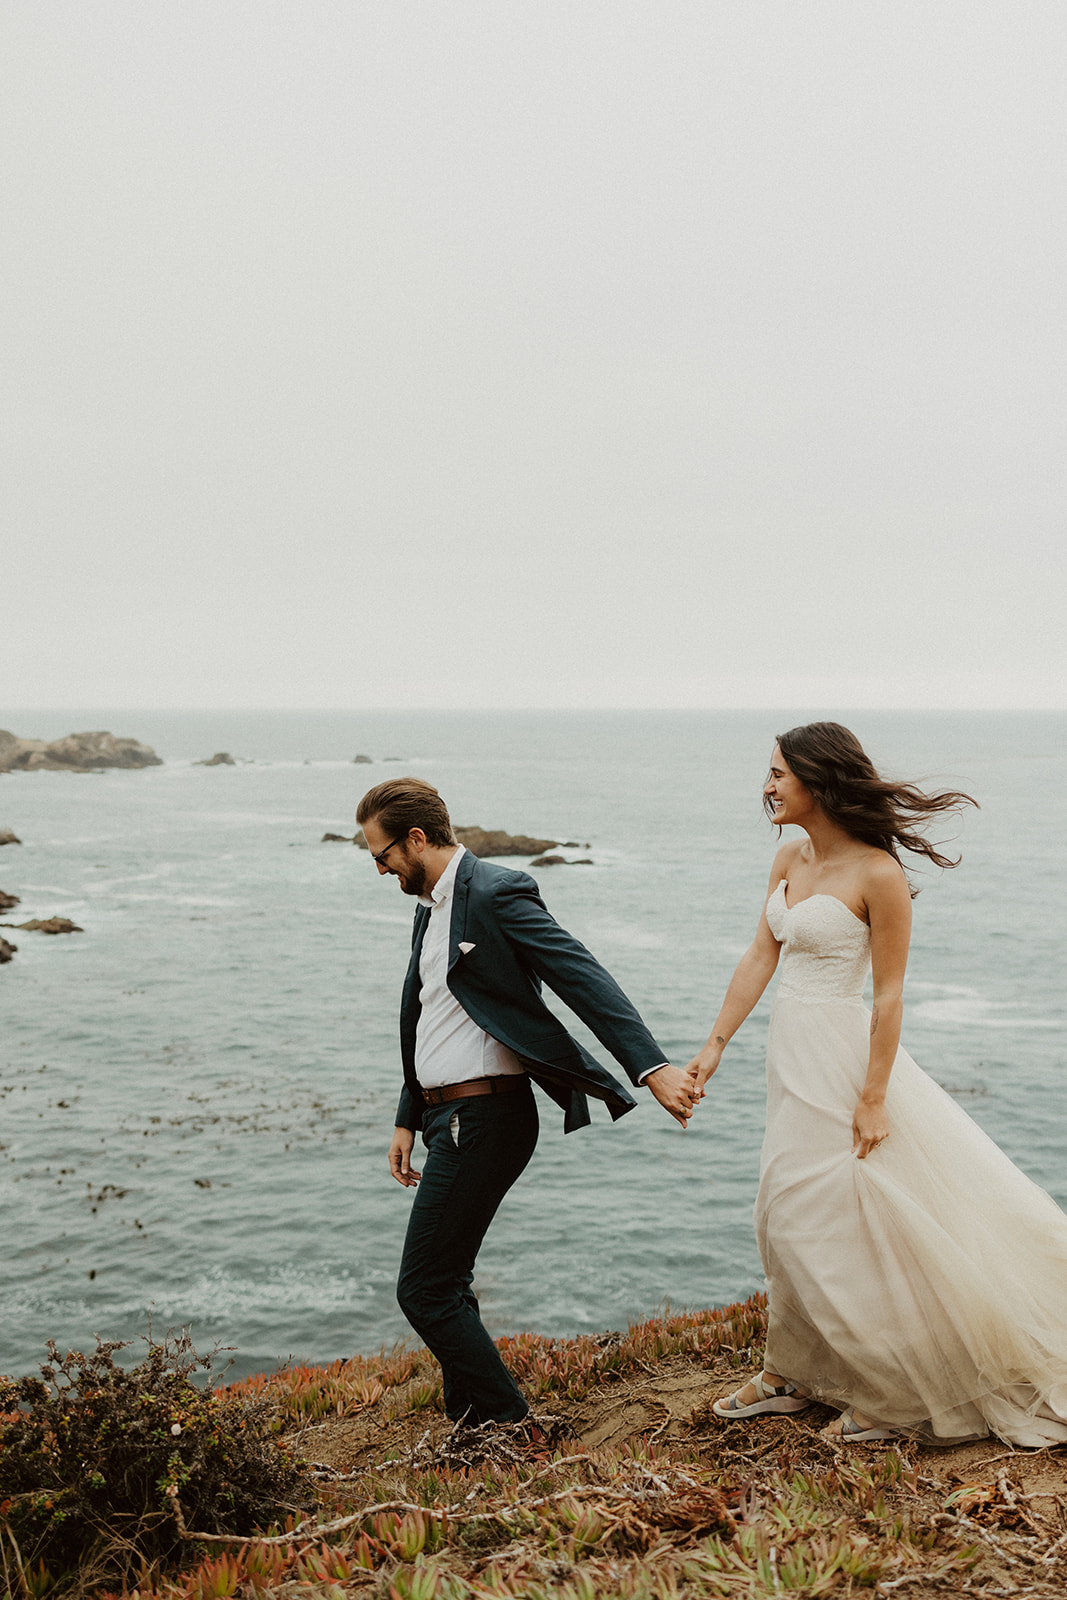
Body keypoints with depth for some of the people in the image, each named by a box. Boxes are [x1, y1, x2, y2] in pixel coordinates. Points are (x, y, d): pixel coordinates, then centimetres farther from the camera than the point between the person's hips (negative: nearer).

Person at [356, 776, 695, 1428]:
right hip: (449, 1117, 10)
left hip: (483, 1122, -10)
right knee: (445, 1284, 17)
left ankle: (510, 1427, 10)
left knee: (425, 1290, -4)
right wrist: (408, 1120, 23)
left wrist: (653, 1066, -32)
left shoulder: (497, 893, -15)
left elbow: (585, 978, -23)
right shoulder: (431, 906, 14)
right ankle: (471, 1426, 31)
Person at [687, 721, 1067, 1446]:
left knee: (840, 1227, 3)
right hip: (792, 1056, 8)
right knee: (793, 1219, 16)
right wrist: (715, 1046, 4)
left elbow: (889, 994, -16)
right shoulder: (791, 858, 4)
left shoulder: (878, 874, -18)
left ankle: (895, 1394, 23)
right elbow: (760, 957, 6)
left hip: (842, 1056, -8)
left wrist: (874, 1097, -17)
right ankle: (788, 1375, 32)